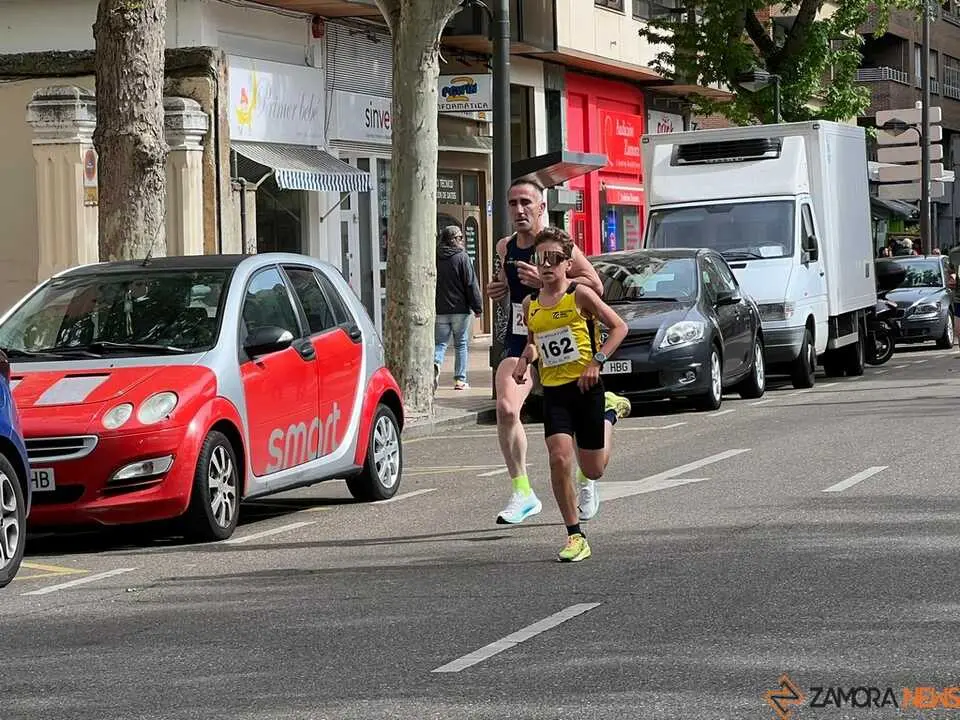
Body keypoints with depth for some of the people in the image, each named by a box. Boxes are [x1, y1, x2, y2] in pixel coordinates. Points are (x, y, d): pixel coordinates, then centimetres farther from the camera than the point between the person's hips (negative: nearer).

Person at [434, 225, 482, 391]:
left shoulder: (434, 258, 4)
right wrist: (477, 307, -1)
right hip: (460, 309, -3)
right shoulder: (462, 257, -7)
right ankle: (460, 380, 8)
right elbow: (471, 284, -8)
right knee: (461, 344, 8)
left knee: (440, 343, 8)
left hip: (440, 310, 3)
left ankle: (435, 364, -22)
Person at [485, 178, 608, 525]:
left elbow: (596, 286, -18)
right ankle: (522, 491, -14)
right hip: (518, 340, 4)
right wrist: (499, 289, 4)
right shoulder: (505, 247, 6)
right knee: (505, 409, -20)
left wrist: (545, 281, -26)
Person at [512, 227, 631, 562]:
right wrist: (525, 359, 4)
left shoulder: (580, 295, -7)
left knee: (593, 471, 8)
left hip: (585, 387, -3)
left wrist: (597, 361, -14)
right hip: (553, 392, 3)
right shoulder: (530, 304, 7)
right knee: (559, 459, -17)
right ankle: (575, 537, -5)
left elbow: (619, 327, -3)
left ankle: (611, 410, 39)